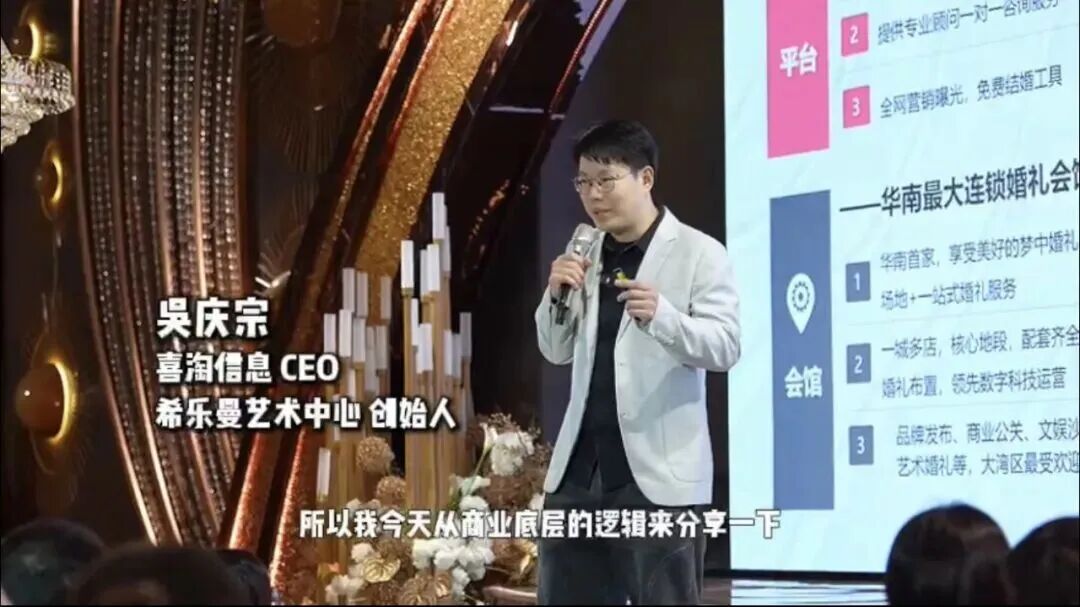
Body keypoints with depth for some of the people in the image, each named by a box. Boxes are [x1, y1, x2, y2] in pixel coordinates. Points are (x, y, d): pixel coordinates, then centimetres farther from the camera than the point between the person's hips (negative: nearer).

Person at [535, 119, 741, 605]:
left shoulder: (698, 253, -4)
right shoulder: (587, 258, 14)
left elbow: (725, 347, -11)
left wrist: (662, 316, -28)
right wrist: (556, 296, -1)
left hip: (658, 473, -6)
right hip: (581, 469, 6)